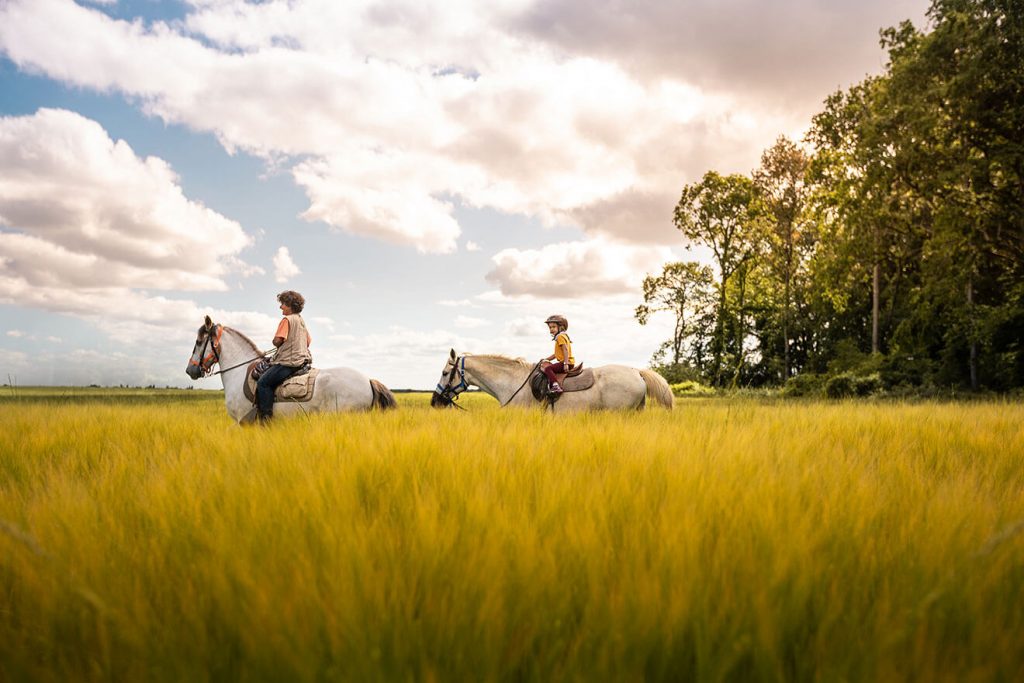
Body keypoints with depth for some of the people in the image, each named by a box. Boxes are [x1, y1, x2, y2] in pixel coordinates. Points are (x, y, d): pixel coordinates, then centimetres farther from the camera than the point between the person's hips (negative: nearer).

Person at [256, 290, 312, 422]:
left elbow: (277, 341, -15)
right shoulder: (302, 320, 17)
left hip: (289, 362, -10)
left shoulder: (287, 319, -10)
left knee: (263, 382, -10)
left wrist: (276, 343, 8)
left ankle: (266, 418, -15)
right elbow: (308, 341, 23)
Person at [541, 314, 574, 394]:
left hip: (567, 362, -11)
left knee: (547, 368, -24)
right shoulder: (561, 336, 23)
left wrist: (566, 364, -28)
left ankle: (556, 386, -38)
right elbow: (556, 354, 26)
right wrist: (546, 359, 21)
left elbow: (565, 350, -21)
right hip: (564, 362, 11)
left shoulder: (560, 336, -10)